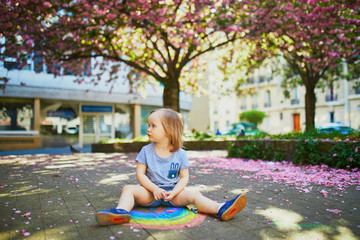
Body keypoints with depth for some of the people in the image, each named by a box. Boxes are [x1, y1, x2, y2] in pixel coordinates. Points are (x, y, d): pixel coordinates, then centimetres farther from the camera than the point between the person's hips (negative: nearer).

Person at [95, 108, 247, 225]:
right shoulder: (146, 151, -1)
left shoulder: (180, 154, -3)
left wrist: (173, 193, -19)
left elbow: (184, 177, -1)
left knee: (193, 194, -25)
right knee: (128, 189, -22)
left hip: (173, 192, -1)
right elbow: (140, 174, -2)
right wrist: (154, 189, -17)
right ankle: (121, 212, -46)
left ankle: (220, 209, -38)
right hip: (150, 191, 1)